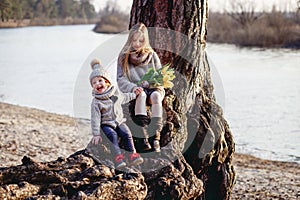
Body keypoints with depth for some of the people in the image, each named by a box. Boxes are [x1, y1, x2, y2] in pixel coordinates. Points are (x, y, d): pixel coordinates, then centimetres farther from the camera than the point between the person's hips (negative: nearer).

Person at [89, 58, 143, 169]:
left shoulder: (116, 92, 2)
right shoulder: (96, 102, -12)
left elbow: (123, 98, 26)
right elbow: (95, 118, -12)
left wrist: (134, 95, 32)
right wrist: (96, 134, -15)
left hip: (119, 121, 4)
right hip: (106, 124, -4)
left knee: (126, 133, -21)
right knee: (112, 135, -30)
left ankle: (132, 153, -17)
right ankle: (118, 156, -36)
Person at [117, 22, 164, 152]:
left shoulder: (151, 55, 11)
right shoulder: (124, 57, 7)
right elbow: (121, 80, -2)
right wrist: (133, 87, -20)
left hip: (153, 88, 1)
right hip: (135, 92, -1)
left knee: (156, 95, -34)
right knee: (141, 95, -36)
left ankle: (156, 136, -43)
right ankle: (144, 135, -46)